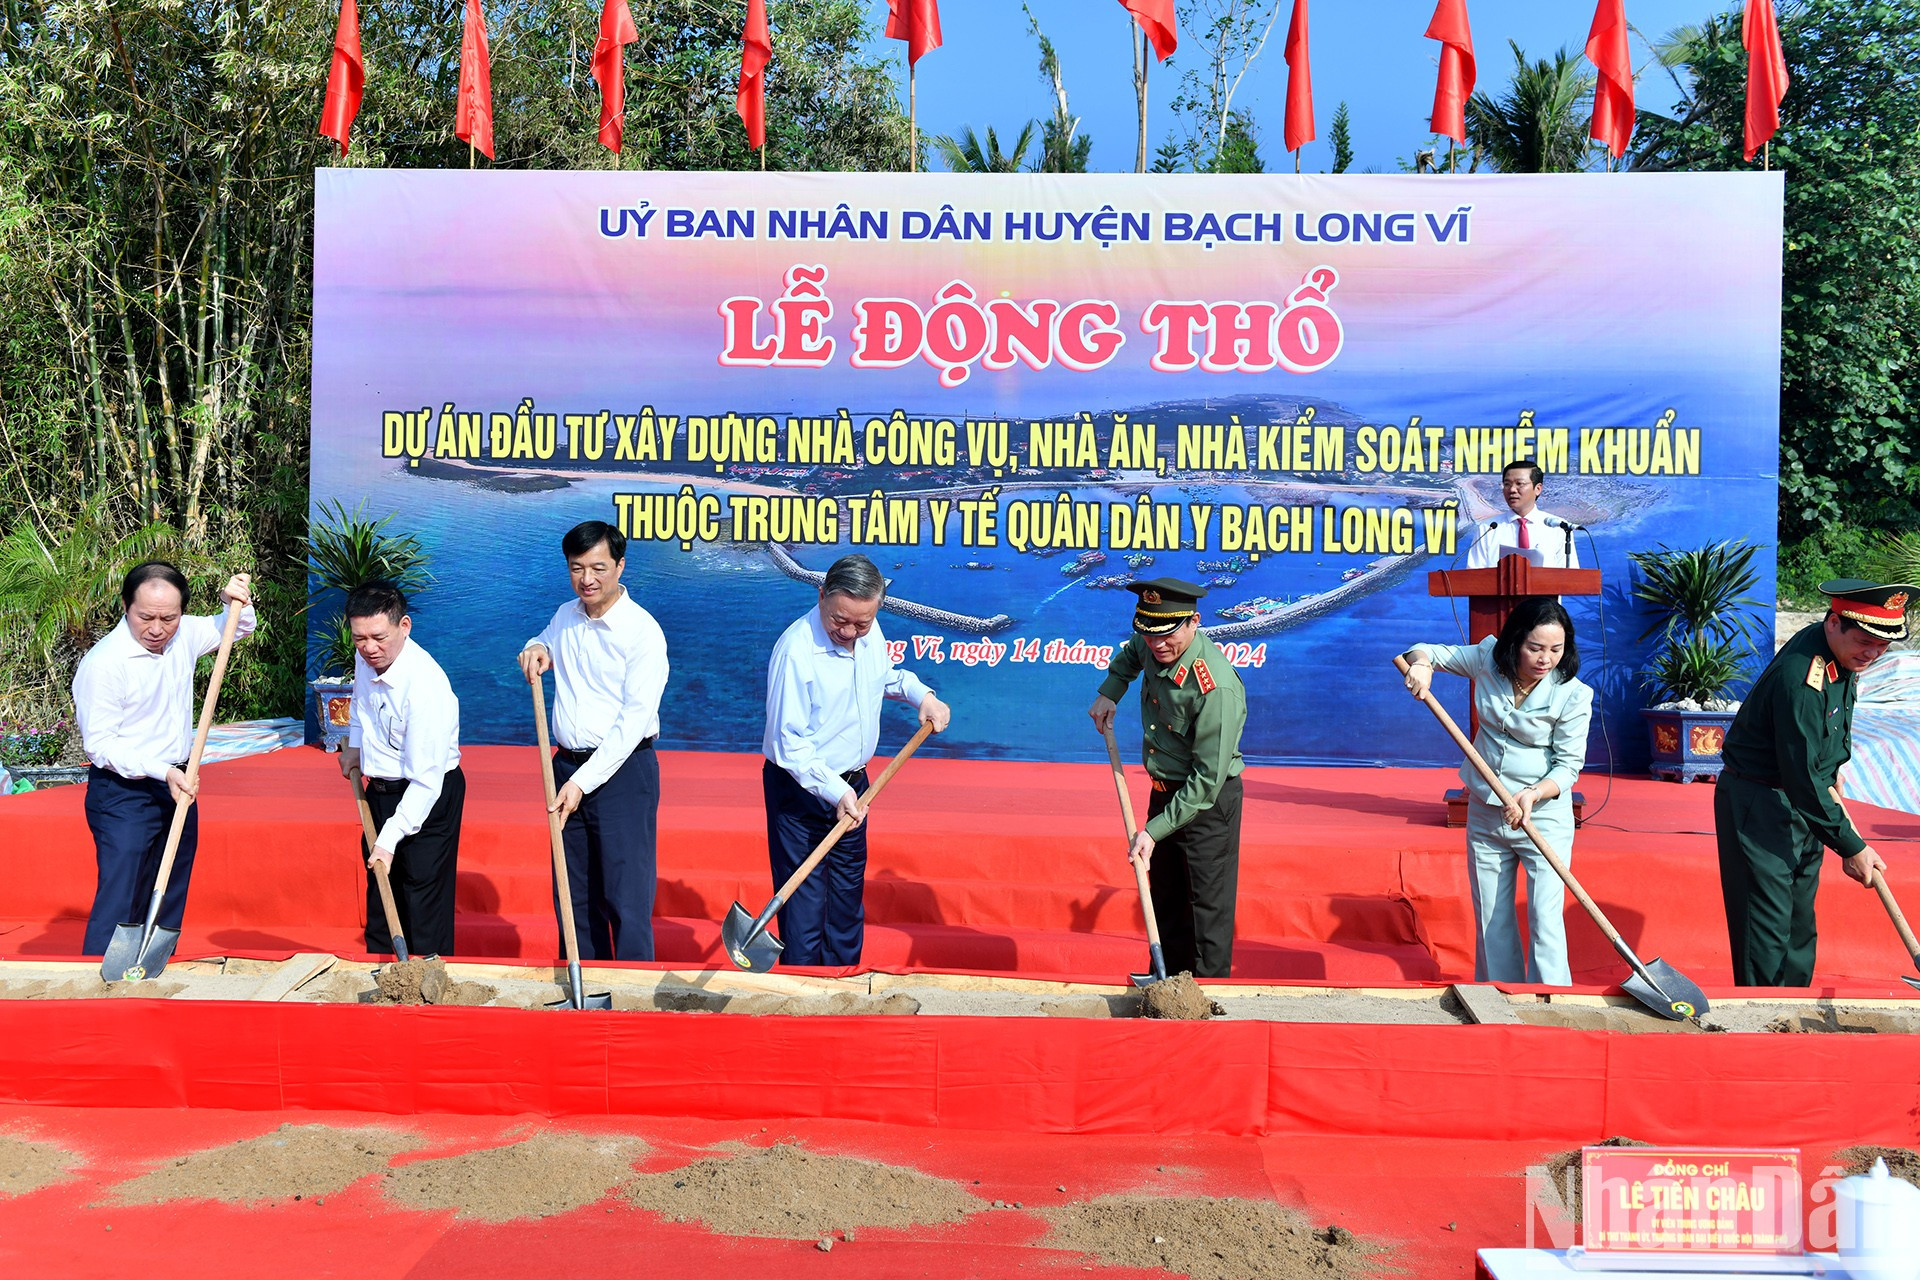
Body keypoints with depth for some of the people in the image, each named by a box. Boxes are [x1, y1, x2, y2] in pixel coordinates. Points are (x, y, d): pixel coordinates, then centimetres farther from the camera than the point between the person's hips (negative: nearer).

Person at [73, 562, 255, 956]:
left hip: (178, 789, 7)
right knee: (119, 903, -11)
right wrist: (162, 771, -26)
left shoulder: (183, 635, 1)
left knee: (169, 906, 13)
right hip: (122, 795, -7)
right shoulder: (103, 662, -18)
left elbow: (236, 630, 19)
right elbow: (100, 744, -17)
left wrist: (238, 603, -3)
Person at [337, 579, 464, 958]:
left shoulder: (426, 685, -30)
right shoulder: (366, 657, -5)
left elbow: (425, 781, -29)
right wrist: (354, 745, 15)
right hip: (380, 792, 9)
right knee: (380, 895, 18)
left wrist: (390, 840, -29)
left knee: (425, 905, -6)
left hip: (428, 799, -9)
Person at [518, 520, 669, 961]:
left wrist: (584, 781, -20)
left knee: (626, 898, -6)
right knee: (573, 895, 12)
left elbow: (634, 721, -17)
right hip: (568, 767, 7)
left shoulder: (643, 632, -13)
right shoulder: (565, 617, 8)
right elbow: (545, 643, 32)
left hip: (623, 770, -7)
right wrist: (537, 649, 7)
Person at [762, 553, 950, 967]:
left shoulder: (870, 634, -3)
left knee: (848, 895, 18)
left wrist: (920, 694, 4)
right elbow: (788, 743, -24)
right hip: (801, 789, -7)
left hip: (853, 785, 7)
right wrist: (834, 791, -28)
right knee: (805, 903, -5)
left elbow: (887, 675, 21)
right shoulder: (796, 649, -25)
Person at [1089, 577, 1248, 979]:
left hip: (1210, 800, -8)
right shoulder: (1153, 646, -7)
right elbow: (1132, 651, 23)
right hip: (1165, 791, 9)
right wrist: (1109, 691, 8)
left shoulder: (1216, 686, -31)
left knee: (1209, 907, -1)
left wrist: (1154, 831, -25)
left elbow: (1209, 777, -27)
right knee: (1165, 899, 18)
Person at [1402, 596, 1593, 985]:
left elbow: (1568, 764, -14)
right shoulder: (1488, 660, -6)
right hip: (1485, 814, 4)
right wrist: (1420, 664, -18)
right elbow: (1429, 651, 6)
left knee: (1545, 921, -11)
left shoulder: (1572, 695, -15)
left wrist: (1532, 794, -32)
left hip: (1544, 820, -4)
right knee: (1491, 920, 13)